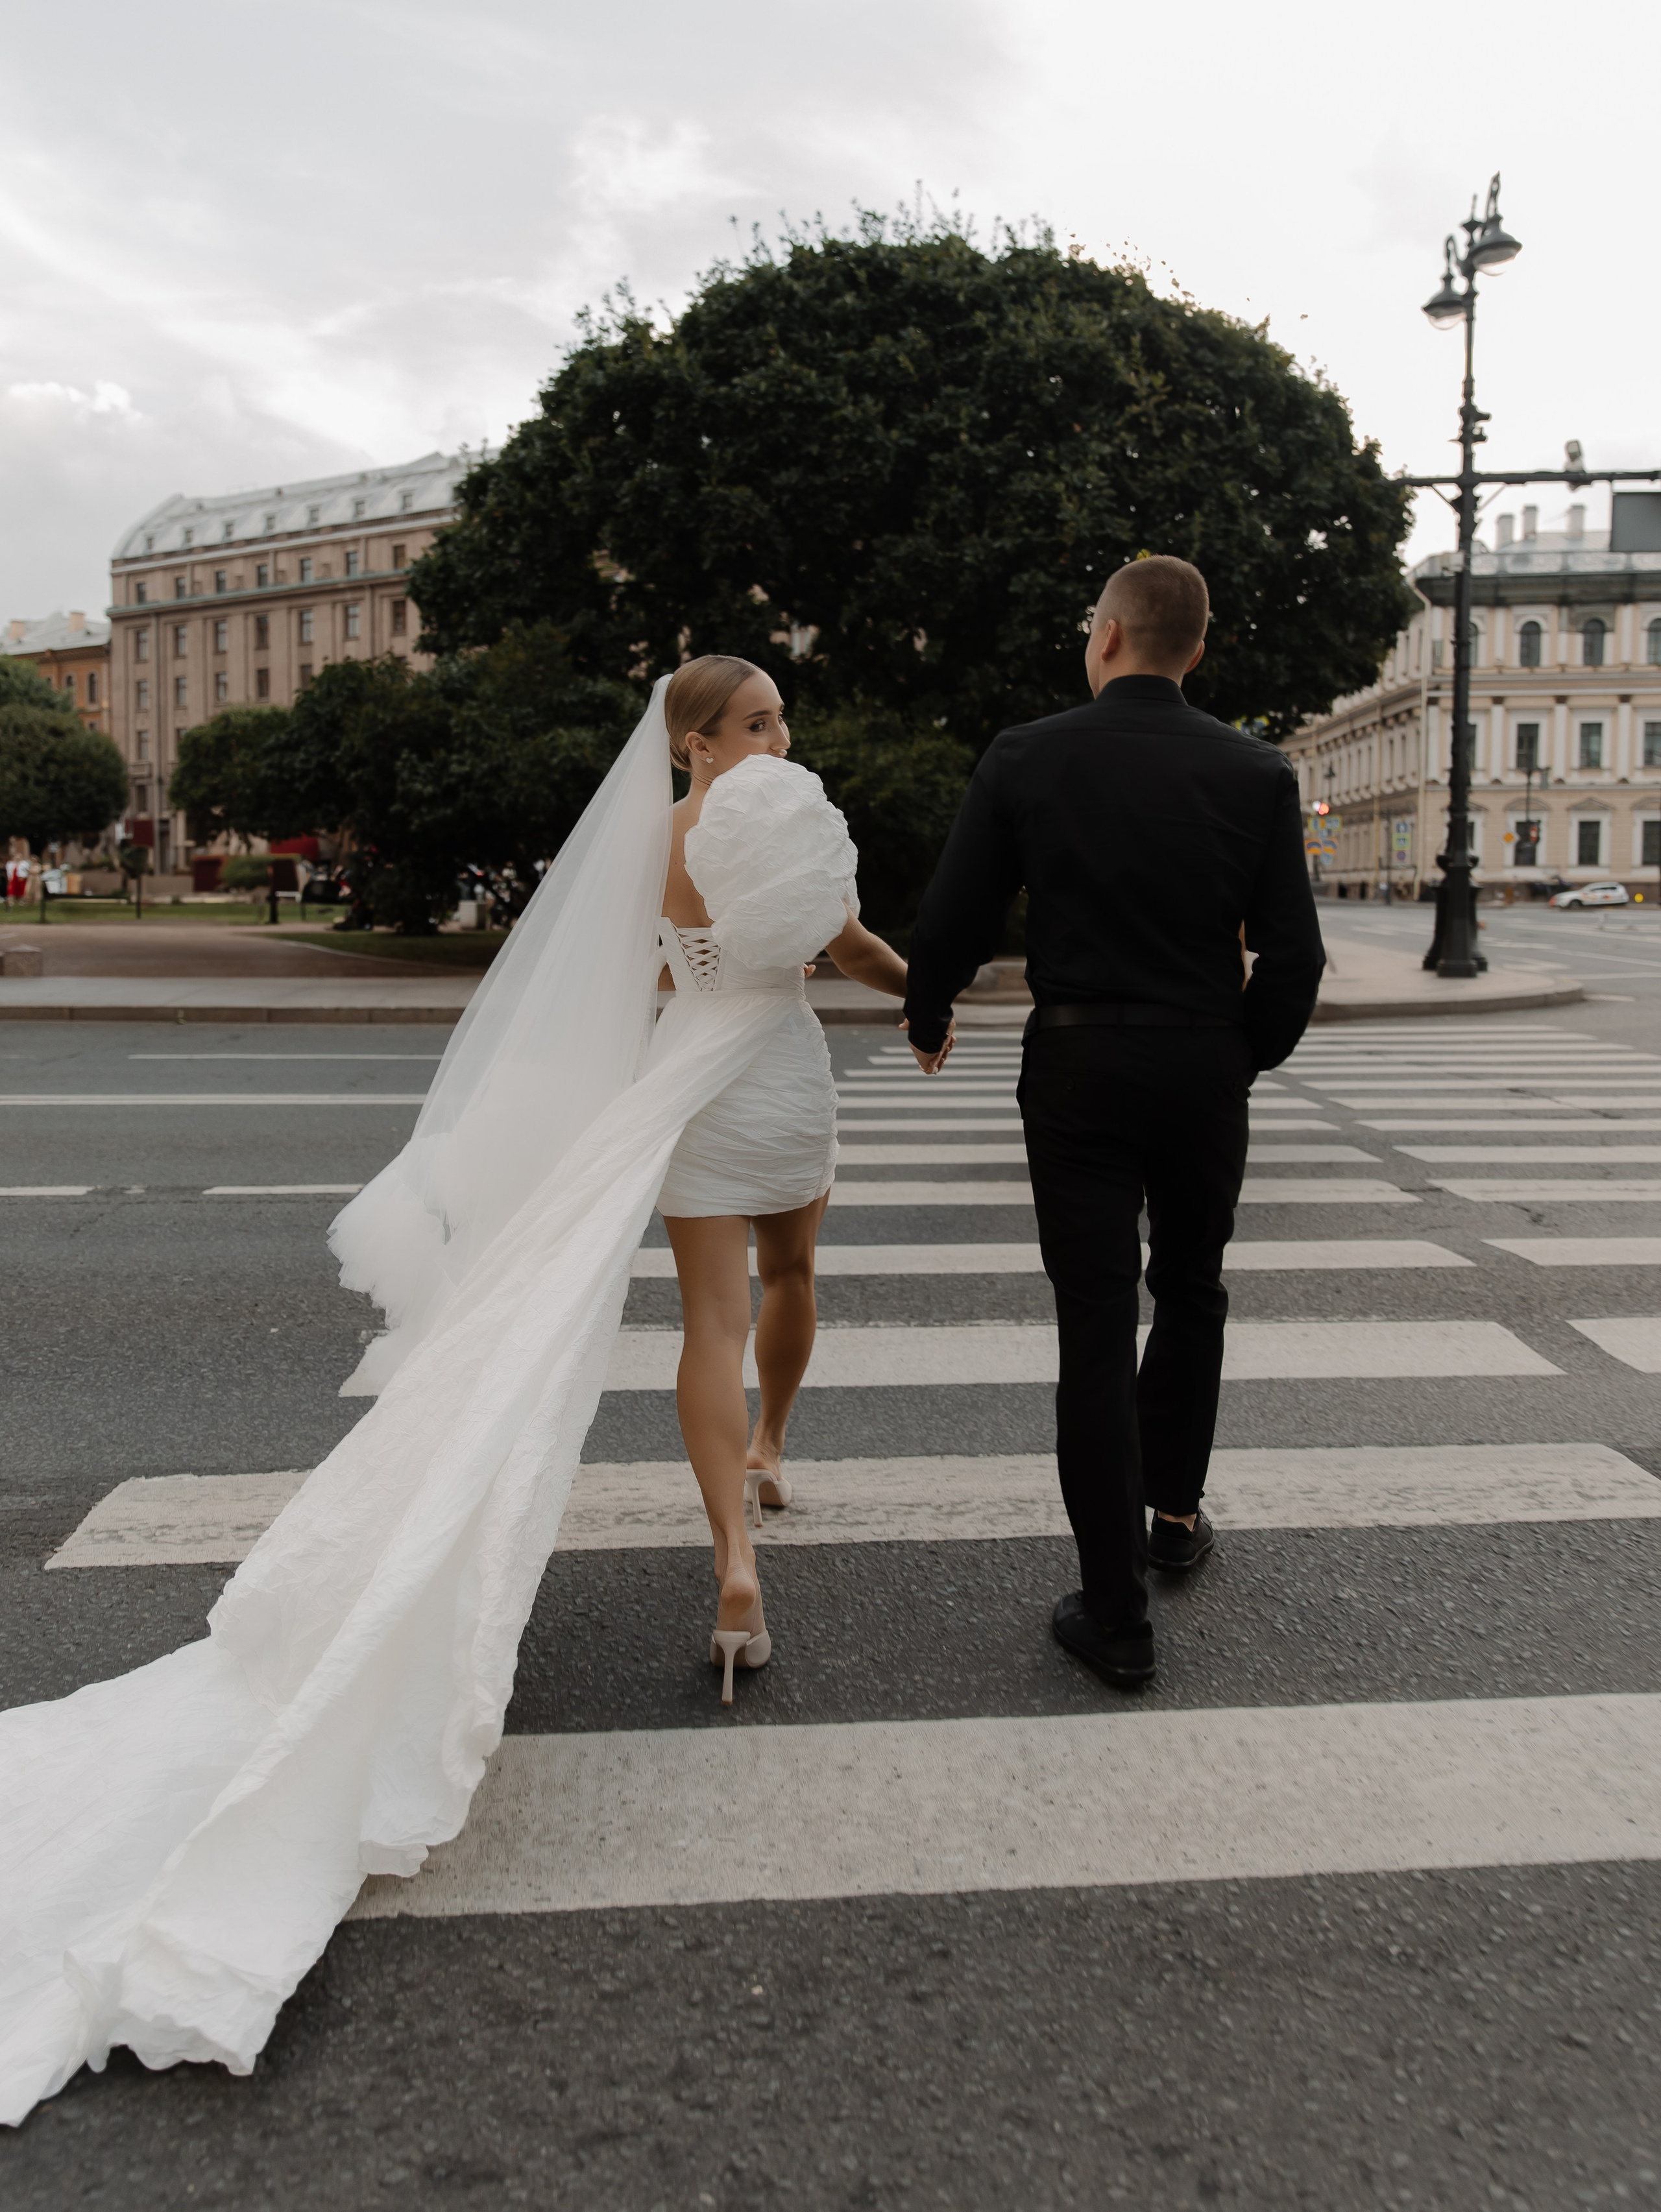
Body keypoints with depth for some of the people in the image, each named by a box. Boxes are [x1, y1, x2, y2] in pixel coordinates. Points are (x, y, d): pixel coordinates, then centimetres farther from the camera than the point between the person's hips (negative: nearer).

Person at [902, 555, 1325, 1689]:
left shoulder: (1025, 758, -6)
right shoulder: (1256, 773, -2)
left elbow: (953, 923, -4)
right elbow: (1294, 955, -3)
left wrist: (928, 1019, 15)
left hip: (1077, 1064, -2)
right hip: (1205, 1068, 2)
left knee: (1097, 1328, 2)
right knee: (1190, 1294, 24)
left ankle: (1117, 1615, 6)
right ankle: (1173, 1509, 40)